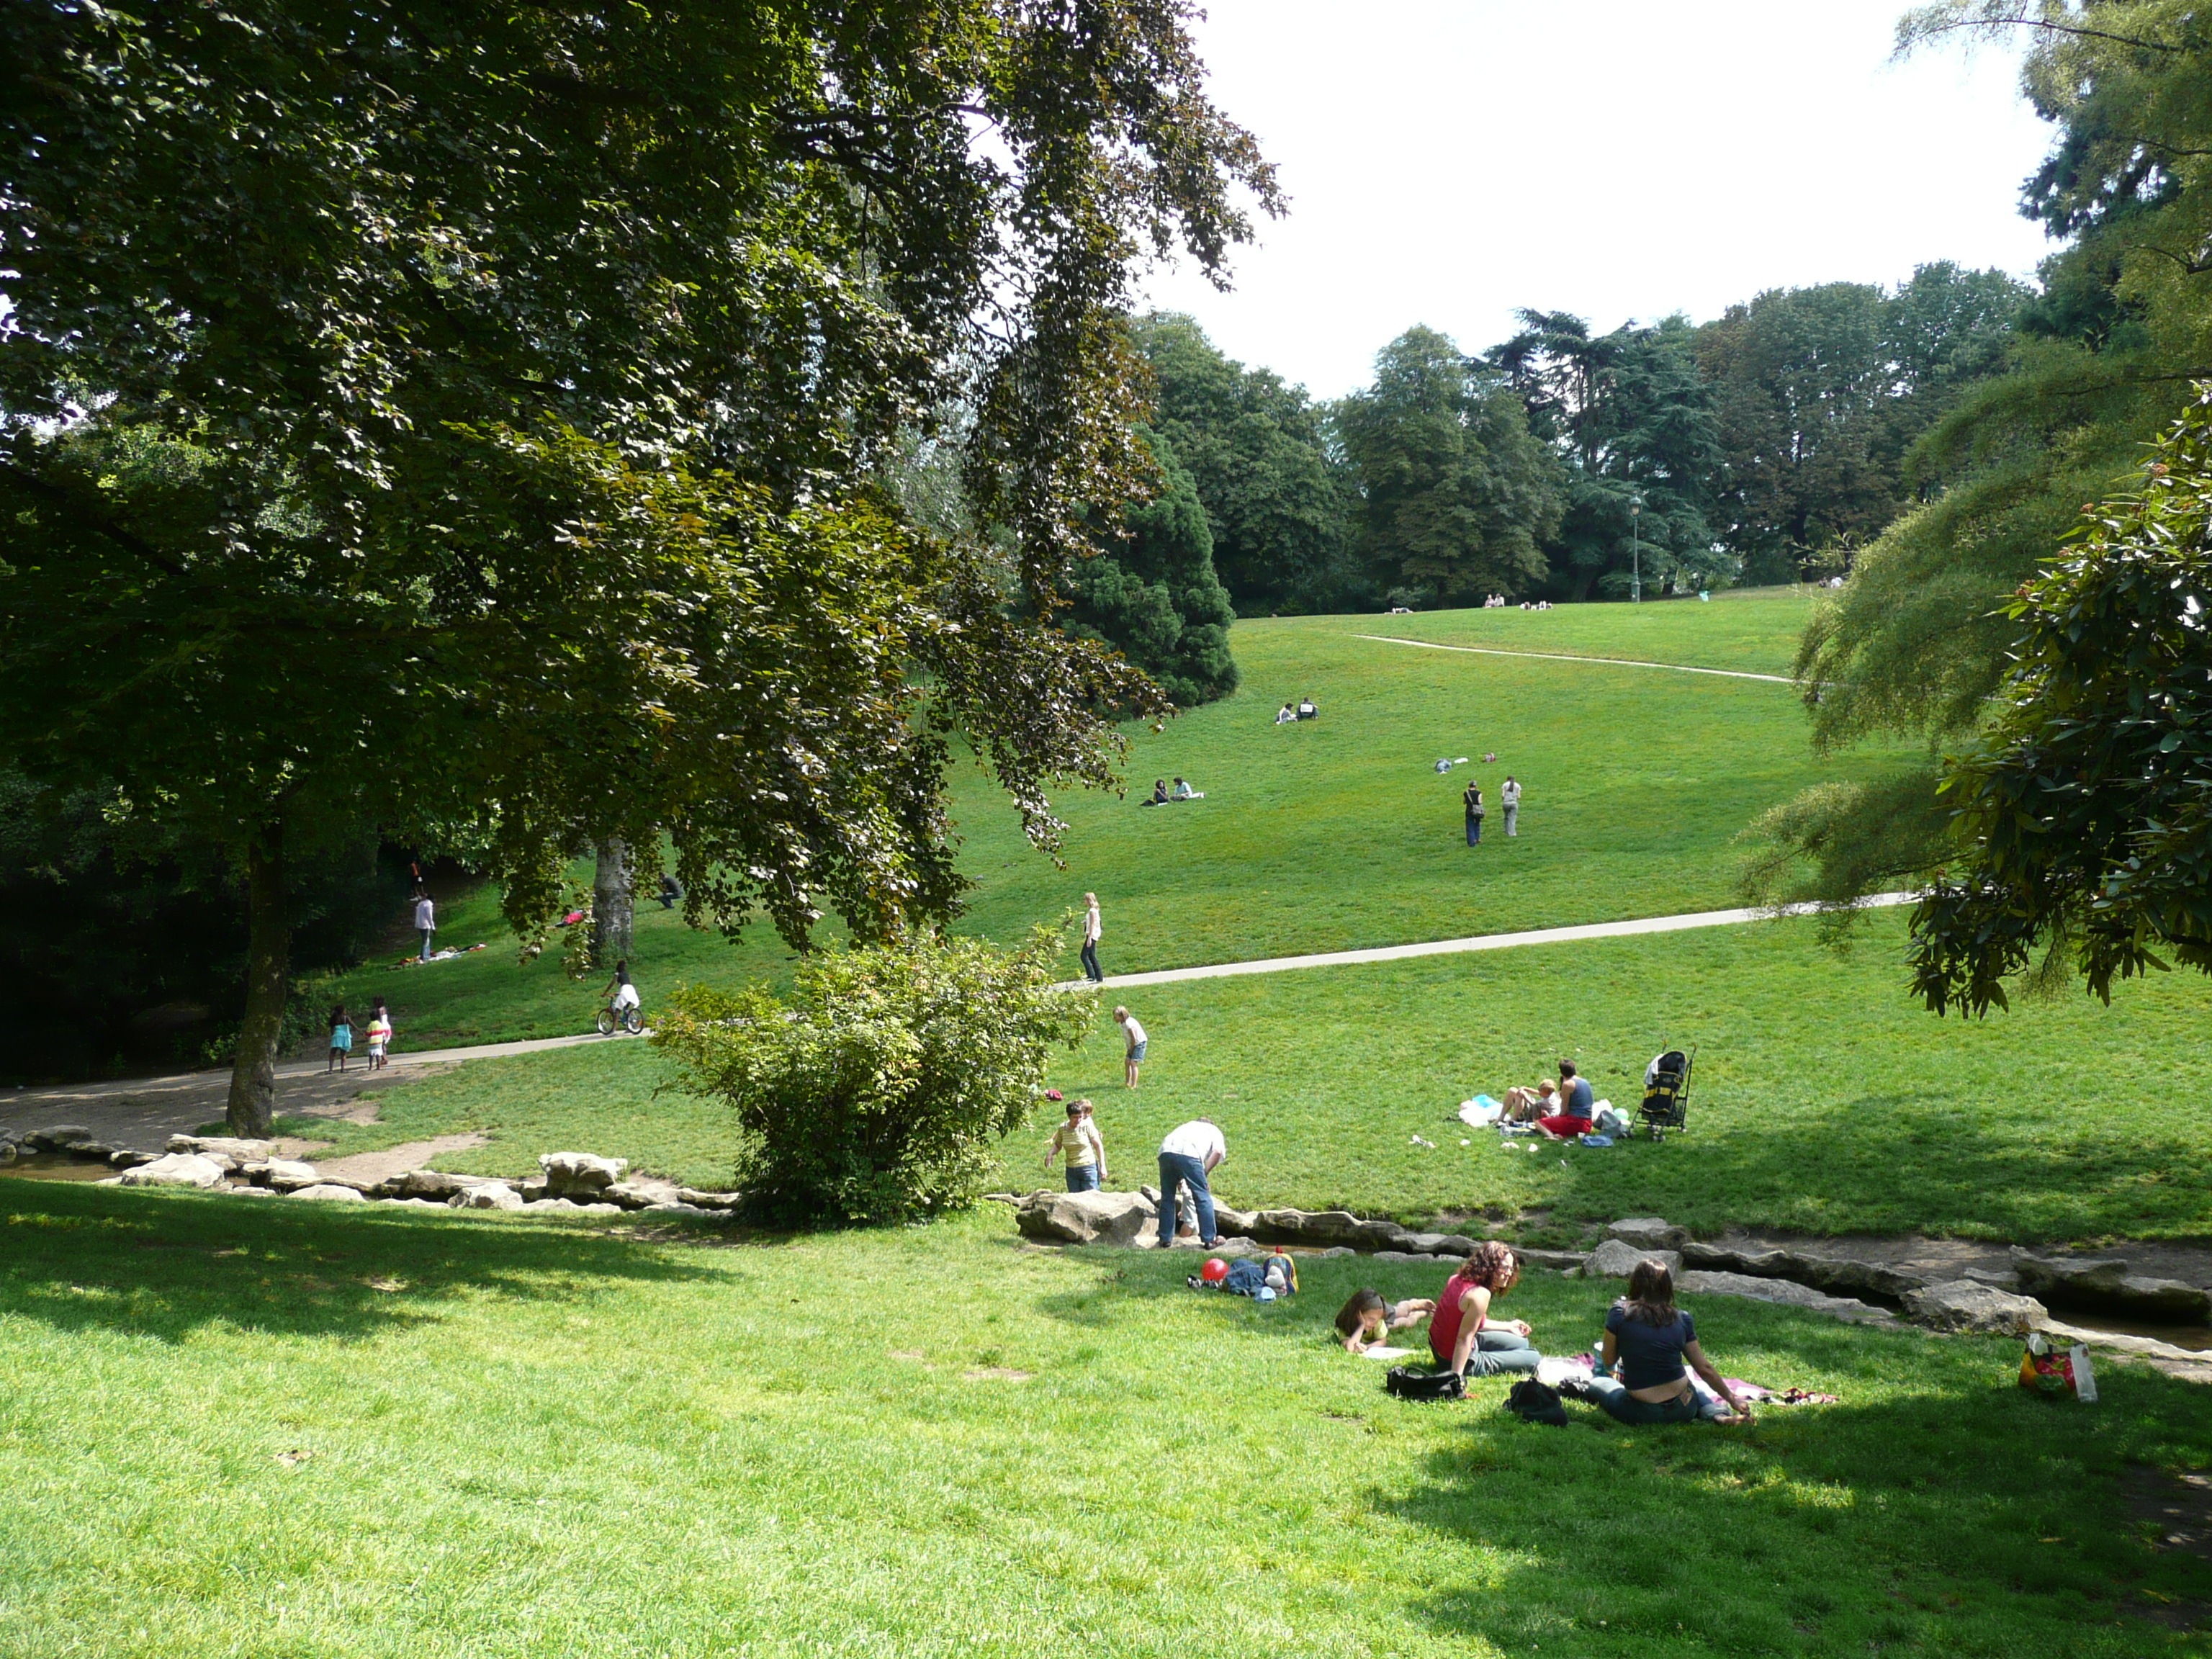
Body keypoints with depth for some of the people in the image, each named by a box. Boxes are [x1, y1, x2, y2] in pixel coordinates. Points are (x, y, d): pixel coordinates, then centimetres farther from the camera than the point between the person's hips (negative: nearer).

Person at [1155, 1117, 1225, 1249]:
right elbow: (1218, 1153, 8)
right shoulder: (1214, 1131, 31)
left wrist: (1179, 1178, 28)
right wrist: (1204, 1175, 10)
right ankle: (1210, 1239, 10)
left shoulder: (1189, 1125, 42)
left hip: (1166, 1150, 4)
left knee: (1167, 1197, 18)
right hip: (1189, 1154, -4)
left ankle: (1165, 1239, 24)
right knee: (1202, 1197, 7)